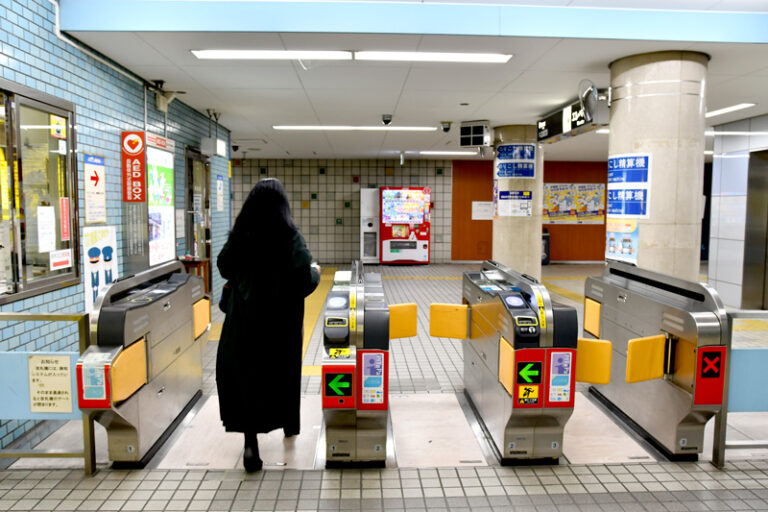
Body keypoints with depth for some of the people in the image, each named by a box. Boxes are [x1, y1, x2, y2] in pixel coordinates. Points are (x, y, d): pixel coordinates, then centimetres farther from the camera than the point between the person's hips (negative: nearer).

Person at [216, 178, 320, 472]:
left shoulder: (240, 233, -4)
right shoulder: (289, 235, -13)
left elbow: (224, 267, 8)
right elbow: (305, 277, -18)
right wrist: (316, 272, 4)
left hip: (245, 315, 1)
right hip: (281, 317, -1)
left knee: (245, 370, 7)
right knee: (283, 368, 19)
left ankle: (250, 441, -2)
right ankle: (288, 422, 38)